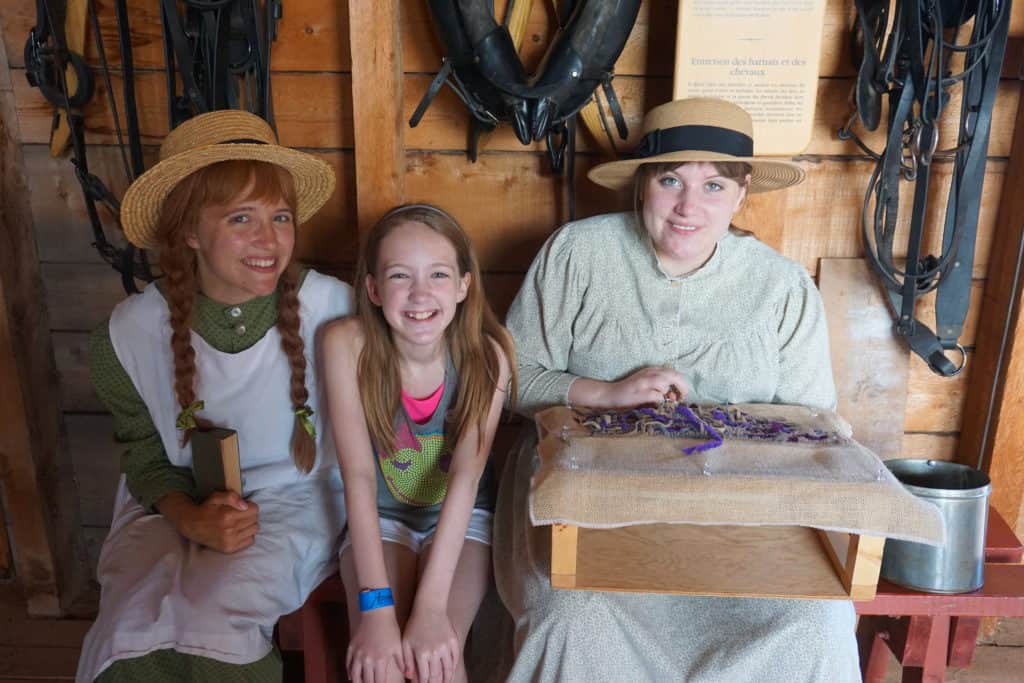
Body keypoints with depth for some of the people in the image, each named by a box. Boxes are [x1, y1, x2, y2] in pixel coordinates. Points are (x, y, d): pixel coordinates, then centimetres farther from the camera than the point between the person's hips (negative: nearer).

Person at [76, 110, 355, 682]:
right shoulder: (130, 333, -10)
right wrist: (193, 519, -16)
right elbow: (145, 457, 3)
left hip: (295, 501, -2)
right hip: (178, 509, 2)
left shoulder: (331, 306, -17)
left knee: (214, 622, -27)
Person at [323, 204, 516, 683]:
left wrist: (430, 606, -31)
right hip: (380, 517, 0)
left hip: (461, 519, 0)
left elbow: (466, 477, -24)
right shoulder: (347, 343, -20)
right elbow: (358, 475, -23)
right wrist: (376, 606, -28)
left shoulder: (486, 355, -19)